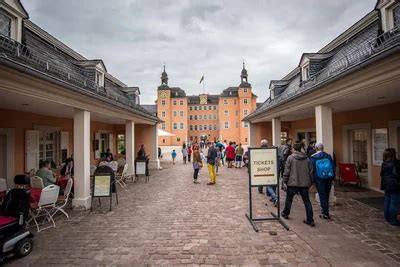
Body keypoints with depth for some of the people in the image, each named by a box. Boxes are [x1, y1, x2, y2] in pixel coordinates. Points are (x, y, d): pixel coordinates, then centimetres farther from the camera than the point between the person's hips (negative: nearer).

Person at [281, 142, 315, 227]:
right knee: (307, 201, 10)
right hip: (304, 183, 3)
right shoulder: (306, 158, 6)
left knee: (289, 199, 14)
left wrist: (285, 182, -3)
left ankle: (285, 214, 32)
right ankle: (310, 220, 10)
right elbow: (311, 171, 9)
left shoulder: (290, 157, -7)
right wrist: (310, 182, 18)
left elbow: (287, 171, -9)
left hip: (293, 183, -3)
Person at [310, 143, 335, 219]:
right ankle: (325, 212, 24)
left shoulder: (313, 158, -5)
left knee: (322, 196, 3)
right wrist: (333, 178, 10)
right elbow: (333, 167, 5)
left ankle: (325, 213, 4)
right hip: (328, 179, 3)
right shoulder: (328, 156, 2)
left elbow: (311, 170, -3)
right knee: (326, 196, 14)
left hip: (319, 179, -3)